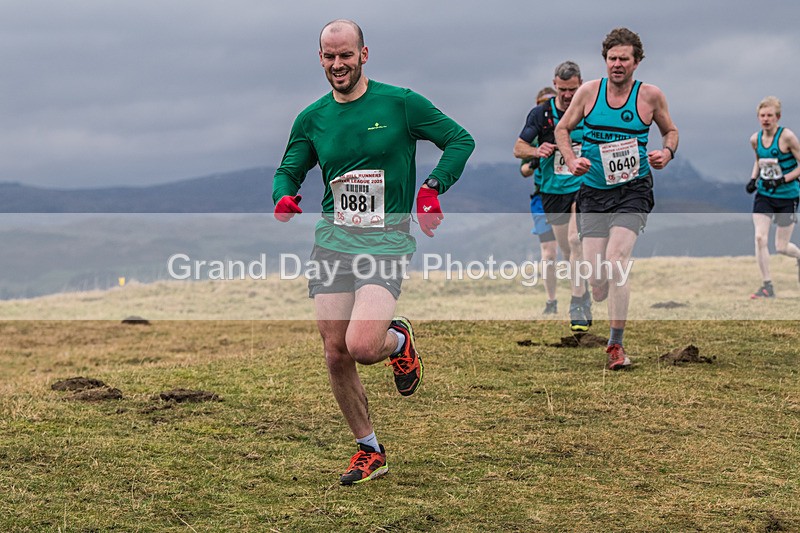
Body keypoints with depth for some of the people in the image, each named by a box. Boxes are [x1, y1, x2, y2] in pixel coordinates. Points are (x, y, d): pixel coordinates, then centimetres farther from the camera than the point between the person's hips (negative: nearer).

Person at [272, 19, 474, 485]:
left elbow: (460, 140, 3)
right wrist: (284, 197, -6)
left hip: (387, 240, -4)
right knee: (336, 355, 2)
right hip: (332, 241, 4)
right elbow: (289, 171, 18)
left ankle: (399, 341, 17)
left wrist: (432, 188, -11)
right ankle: (370, 451, 20)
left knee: (362, 346, -21)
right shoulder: (312, 118, 8)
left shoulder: (400, 103, -3)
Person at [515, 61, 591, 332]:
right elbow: (518, 148, 4)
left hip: (583, 187, -3)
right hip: (553, 190, 3)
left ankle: (578, 306, -19)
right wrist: (537, 151, -16)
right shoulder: (541, 113, -1)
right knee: (567, 250, 8)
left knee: (575, 240, -21)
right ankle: (584, 297, 27)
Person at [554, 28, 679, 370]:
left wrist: (667, 152, -6)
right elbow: (562, 129, 13)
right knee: (596, 278, -3)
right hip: (593, 192, 2)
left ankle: (616, 344, -10)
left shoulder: (650, 95, -2)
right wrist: (571, 160, -5)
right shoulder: (589, 91, 1)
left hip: (633, 191, -2)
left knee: (615, 262, -20)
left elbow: (670, 130, 15)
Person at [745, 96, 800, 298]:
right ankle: (767, 286, -1)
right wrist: (753, 179, 4)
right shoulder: (755, 139, 0)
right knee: (760, 238, -11)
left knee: (781, 247, 2)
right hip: (764, 196, 4)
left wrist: (783, 180, -22)